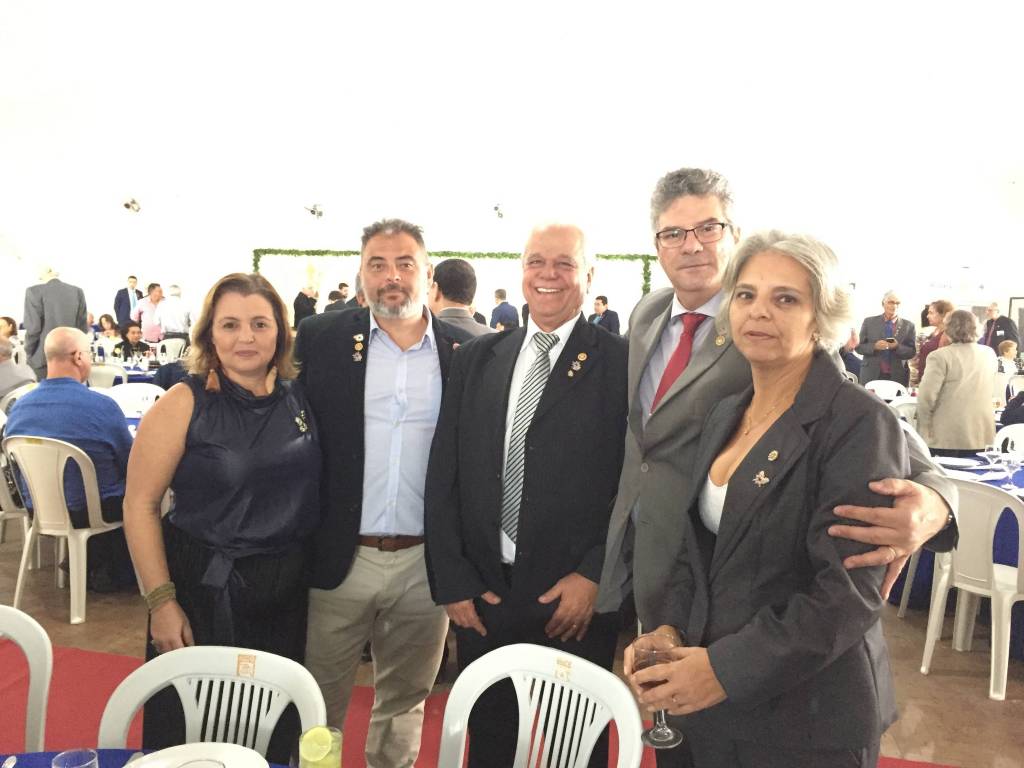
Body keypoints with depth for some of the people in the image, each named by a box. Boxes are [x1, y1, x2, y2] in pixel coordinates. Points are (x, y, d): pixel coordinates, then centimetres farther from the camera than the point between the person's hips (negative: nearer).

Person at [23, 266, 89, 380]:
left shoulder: (35, 291, -7)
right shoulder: (77, 291, 6)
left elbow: (33, 327, -10)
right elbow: (83, 326, 7)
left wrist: (29, 355, 2)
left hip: (45, 358, -4)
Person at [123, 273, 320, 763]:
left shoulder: (300, 397, 1)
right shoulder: (184, 403, -10)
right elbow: (140, 505, -10)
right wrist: (162, 602, -14)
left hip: (287, 590, 4)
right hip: (202, 589, -3)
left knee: (277, 738, 17)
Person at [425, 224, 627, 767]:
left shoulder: (621, 364, -6)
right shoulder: (474, 360, 6)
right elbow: (443, 477, 5)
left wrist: (595, 577, -11)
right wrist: (452, 582, 1)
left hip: (576, 600, -3)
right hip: (481, 598, 4)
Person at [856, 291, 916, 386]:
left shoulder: (908, 325, 6)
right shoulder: (869, 322, 5)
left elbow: (912, 352, 4)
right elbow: (859, 347, 3)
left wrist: (897, 347, -16)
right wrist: (874, 346, -16)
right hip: (872, 375, 0)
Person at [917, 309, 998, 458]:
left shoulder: (940, 356, -14)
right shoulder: (989, 354, 6)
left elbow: (927, 395, -16)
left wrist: (924, 426, -3)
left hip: (947, 435, -5)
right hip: (980, 433, 5)